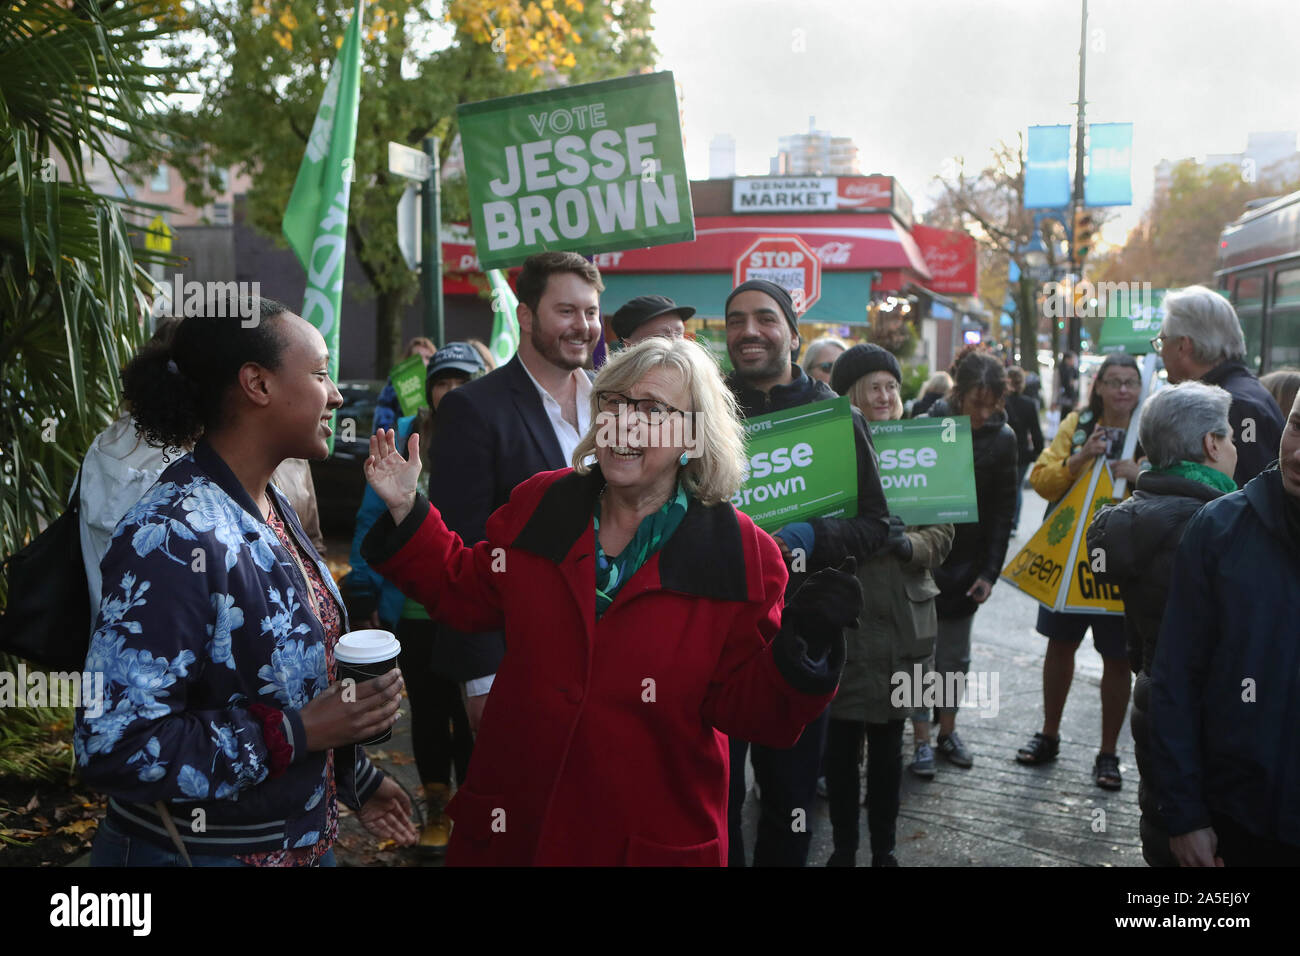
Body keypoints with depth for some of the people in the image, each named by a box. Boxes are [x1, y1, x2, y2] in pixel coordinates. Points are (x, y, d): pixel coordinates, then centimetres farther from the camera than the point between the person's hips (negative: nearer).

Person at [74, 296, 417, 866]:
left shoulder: (270, 506, 3)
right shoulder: (173, 538, -24)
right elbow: (110, 748, -26)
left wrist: (354, 778, 14)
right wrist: (298, 732, -25)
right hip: (198, 849, -8)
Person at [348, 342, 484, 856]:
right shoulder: (404, 439, -3)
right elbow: (371, 520, 1)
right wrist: (367, 596, -2)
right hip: (413, 613, 2)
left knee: (471, 715, 13)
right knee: (428, 711, 18)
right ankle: (437, 810, 37)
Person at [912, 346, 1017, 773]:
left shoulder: (1002, 438, -2)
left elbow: (1003, 510, 1)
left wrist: (990, 571, -4)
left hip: (967, 562, 2)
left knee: (954, 656, 10)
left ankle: (947, 732, 25)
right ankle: (922, 740, 11)